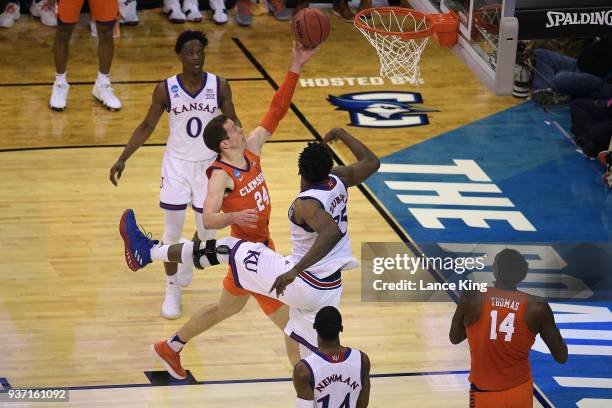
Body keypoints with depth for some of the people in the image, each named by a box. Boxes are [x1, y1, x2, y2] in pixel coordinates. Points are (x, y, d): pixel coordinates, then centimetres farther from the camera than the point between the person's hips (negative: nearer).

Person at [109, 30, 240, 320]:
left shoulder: (219, 86, -10)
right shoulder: (166, 89, -12)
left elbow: (231, 122, 3)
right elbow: (147, 126, -1)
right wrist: (123, 159, -7)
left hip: (209, 165, 1)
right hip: (177, 165, -1)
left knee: (207, 232, 9)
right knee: (172, 233, 3)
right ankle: (172, 290, 21)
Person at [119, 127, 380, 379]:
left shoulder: (307, 204, -22)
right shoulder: (338, 180, -1)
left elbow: (333, 232, -41)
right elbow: (372, 162, 18)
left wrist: (296, 269, -42)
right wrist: (341, 134, 29)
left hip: (301, 283, -7)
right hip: (330, 290, 7)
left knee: (223, 249, 2)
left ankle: (147, 252, 11)